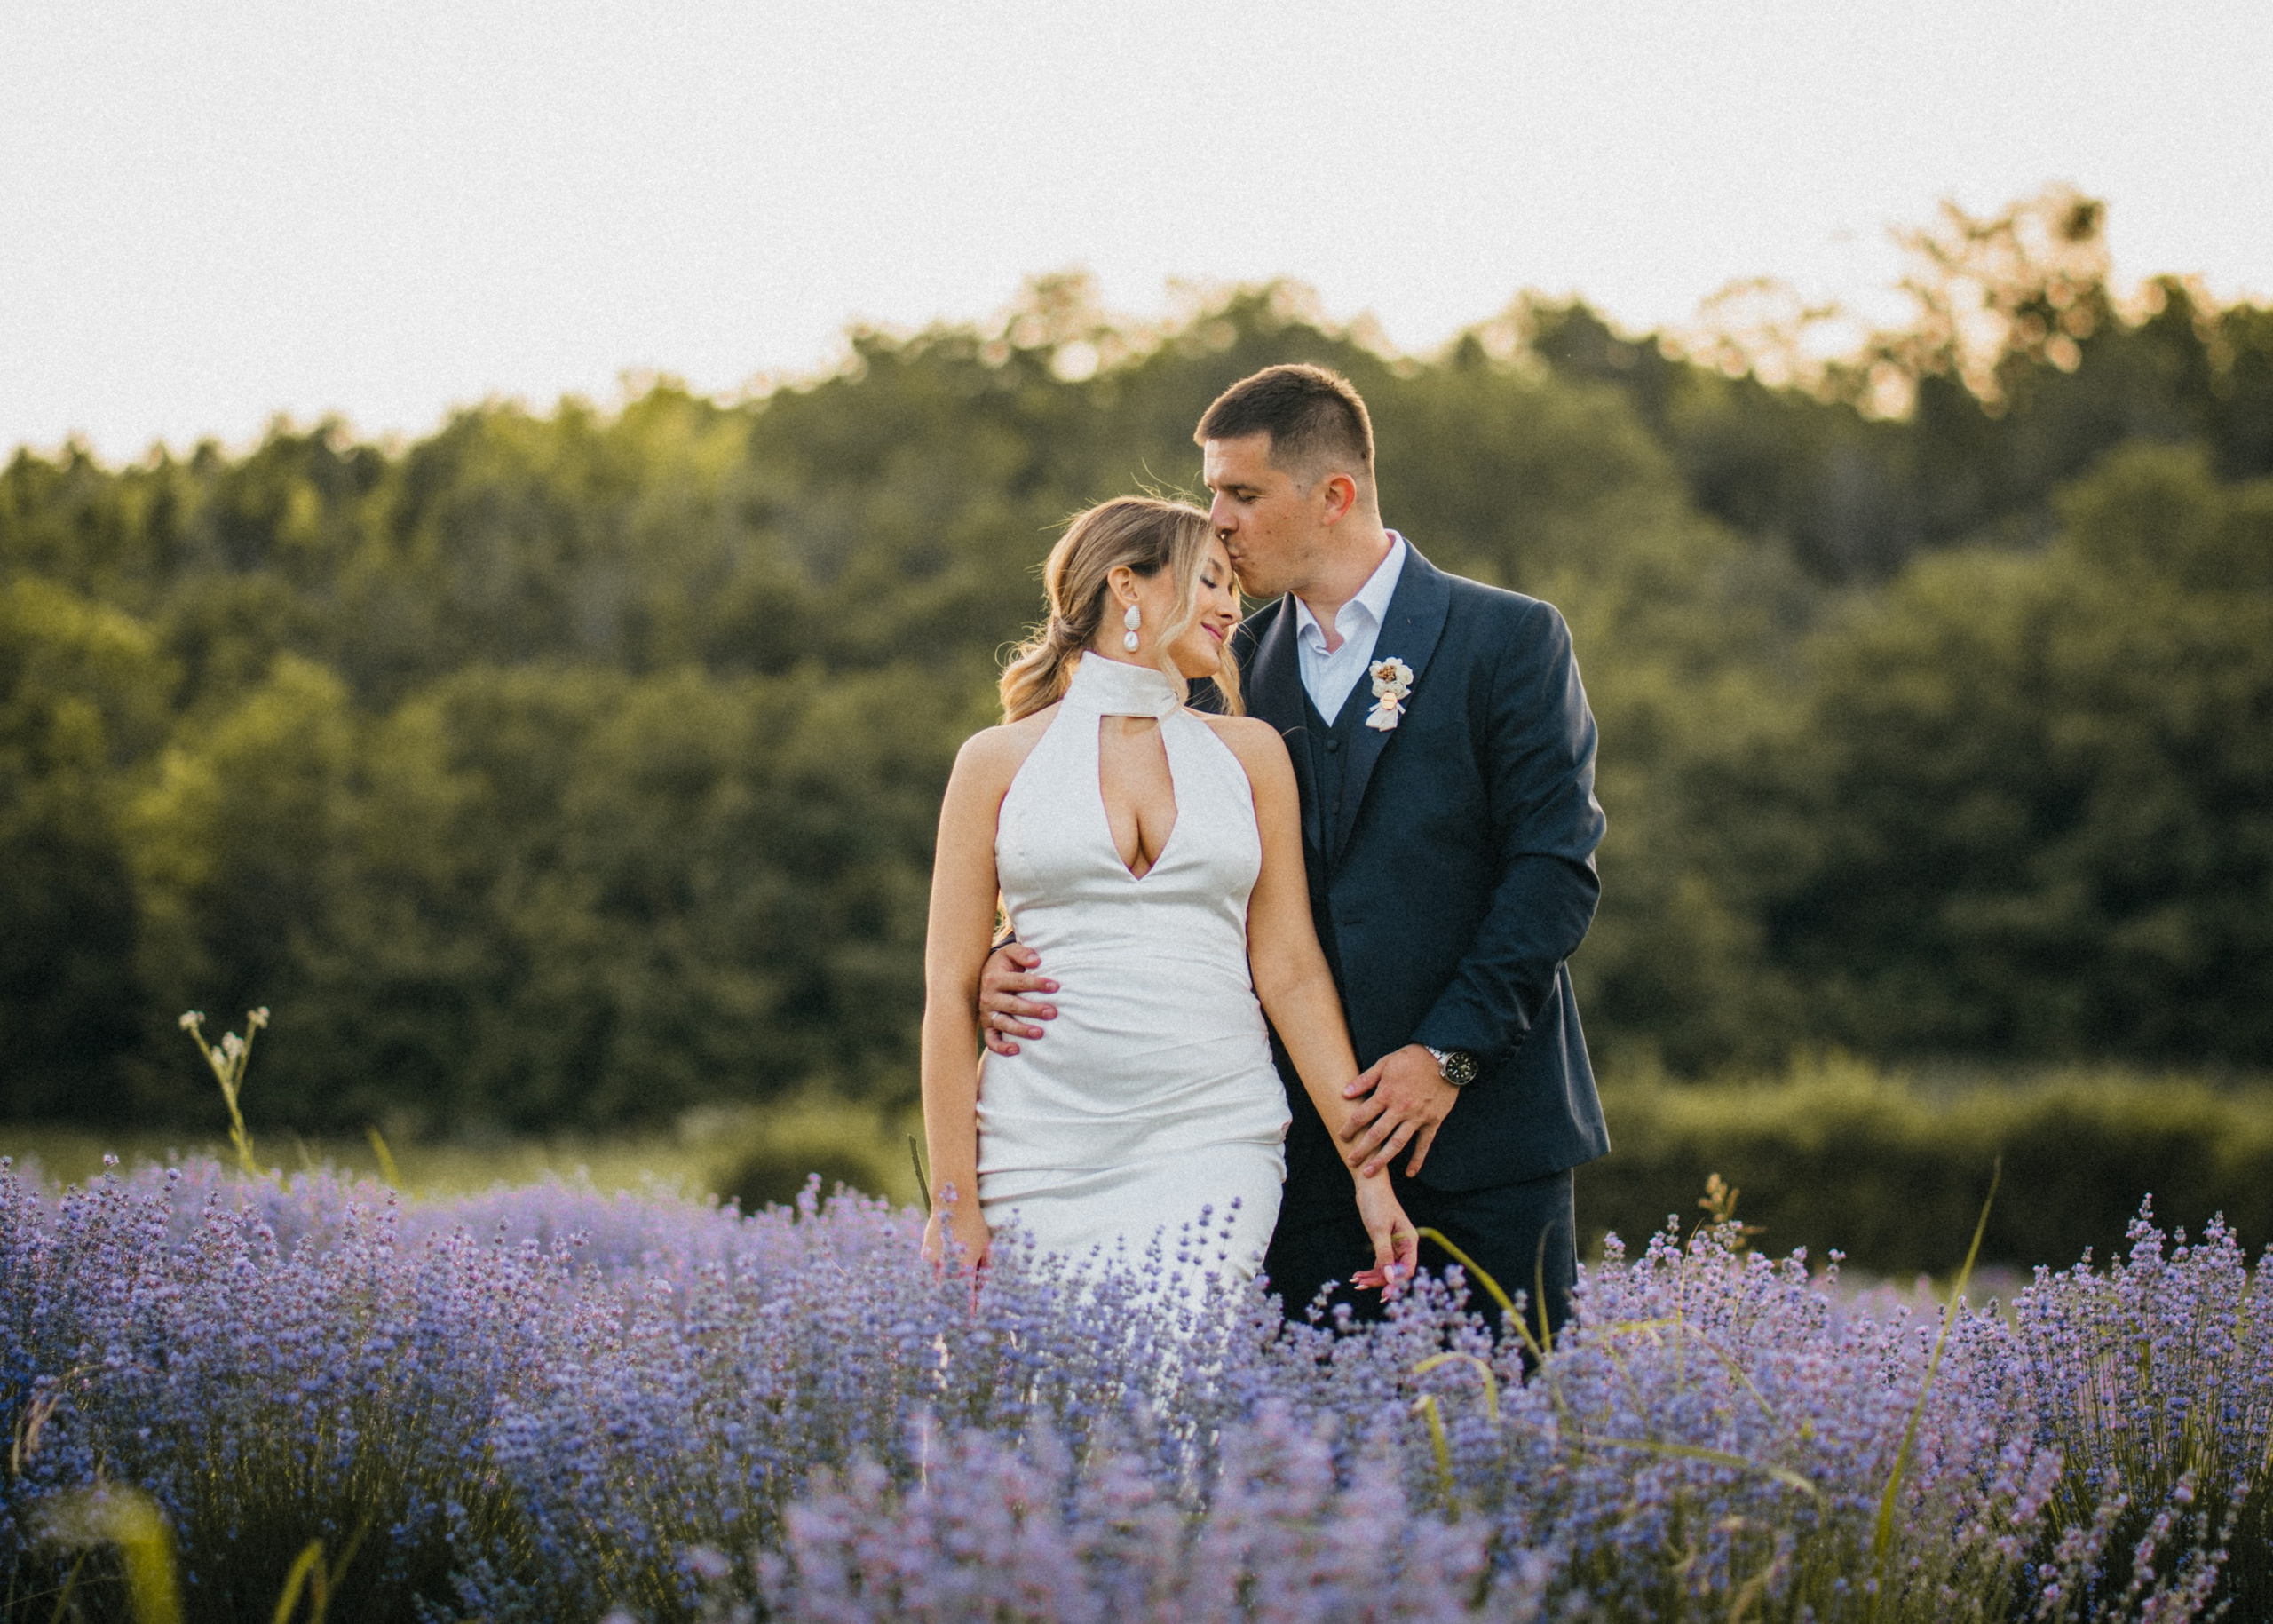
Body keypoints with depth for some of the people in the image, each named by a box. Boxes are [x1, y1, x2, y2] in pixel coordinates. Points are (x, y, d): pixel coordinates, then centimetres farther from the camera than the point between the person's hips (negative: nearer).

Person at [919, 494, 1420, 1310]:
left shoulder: (1249, 753, 12)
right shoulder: (997, 761, 6)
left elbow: (1290, 970, 10)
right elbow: (950, 993, 4)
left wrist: (1369, 1166, 3)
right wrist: (954, 1202, -2)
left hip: (1211, 1143, 1)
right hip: (1043, 1154, -1)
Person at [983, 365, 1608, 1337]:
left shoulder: (1509, 640, 0)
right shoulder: (1233, 667, 12)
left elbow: (1555, 866, -6)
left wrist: (1448, 1054, -14)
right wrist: (1027, 962, -10)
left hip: (1480, 1123, -3)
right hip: (1303, 1138, 3)